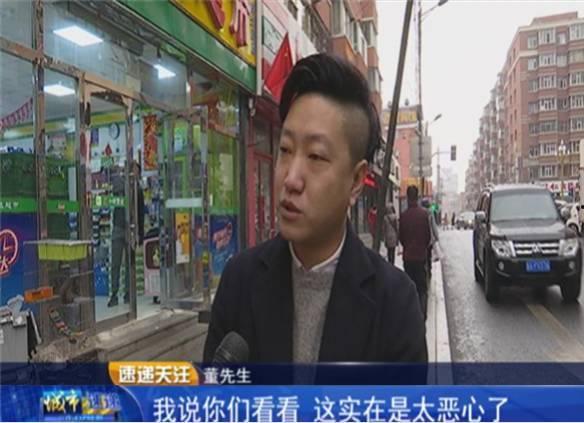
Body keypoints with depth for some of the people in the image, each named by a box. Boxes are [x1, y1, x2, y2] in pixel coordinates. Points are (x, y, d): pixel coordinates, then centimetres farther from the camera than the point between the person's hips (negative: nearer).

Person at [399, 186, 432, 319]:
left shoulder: (404, 215, -7)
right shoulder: (424, 213, -8)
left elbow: (401, 237, 1)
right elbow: (429, 235, -1)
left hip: (408, 256, 1)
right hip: (421, 255, -1)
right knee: (422, 287, 8)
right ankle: (422, 314, 3)